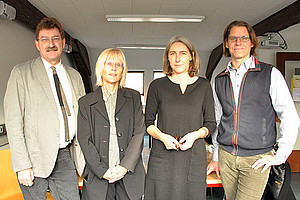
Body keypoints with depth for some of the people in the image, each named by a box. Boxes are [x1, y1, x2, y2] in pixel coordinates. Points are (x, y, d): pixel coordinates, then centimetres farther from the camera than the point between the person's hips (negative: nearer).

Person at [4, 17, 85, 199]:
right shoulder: (21, 73, -1)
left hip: (65, 157, 4)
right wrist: (22, 164, -12)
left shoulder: (74, 76, 12)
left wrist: (82, 156, 6)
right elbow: (13, 122, -6)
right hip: (35, 157, -3)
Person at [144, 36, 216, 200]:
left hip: (194, 158, 1)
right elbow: (148, 122, 7)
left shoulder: (203, 86, 6)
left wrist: (195, 135, -10)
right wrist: (162, 136, -12)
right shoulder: (157, 86, 4)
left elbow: (211, 123, 9)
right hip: (162, 159, 0)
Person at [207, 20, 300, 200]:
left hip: (257, 160, -3)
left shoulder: (270, 74, -3)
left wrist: (280, 156, -6)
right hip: (226, 157, 4)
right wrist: (216, 157, 16)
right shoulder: (220, 80, 8)